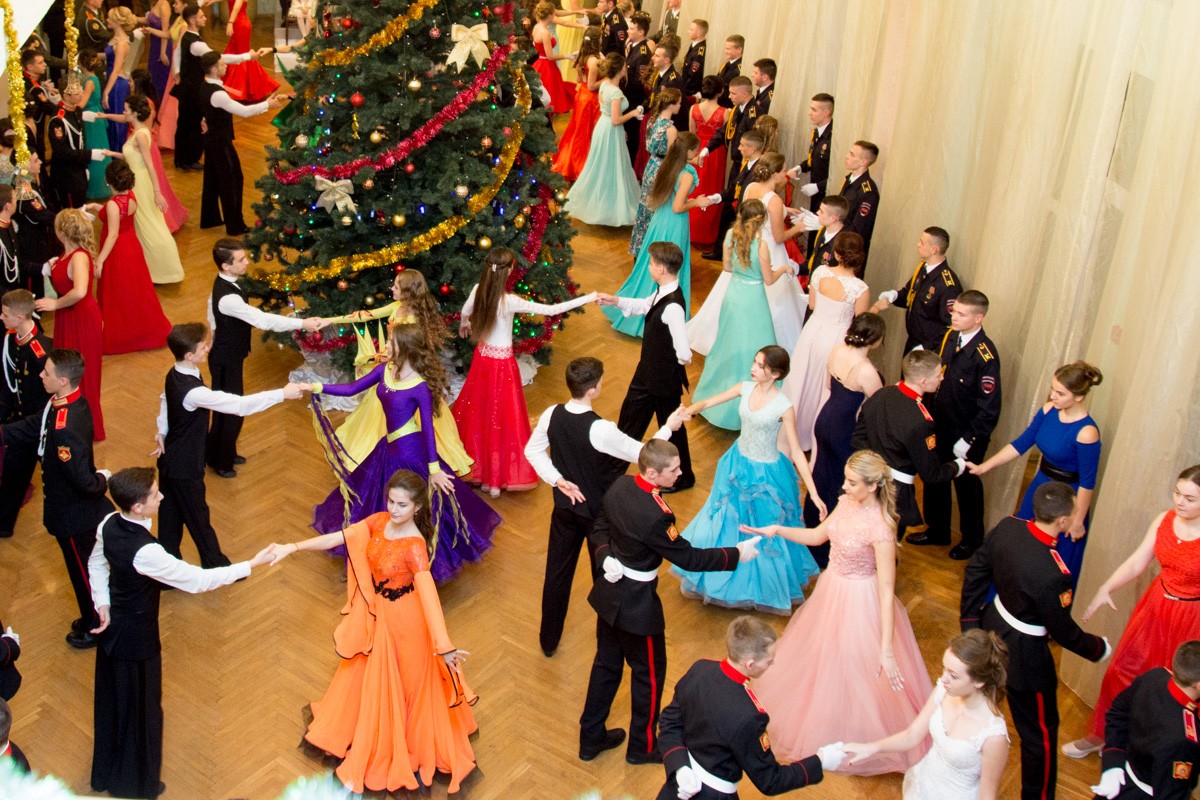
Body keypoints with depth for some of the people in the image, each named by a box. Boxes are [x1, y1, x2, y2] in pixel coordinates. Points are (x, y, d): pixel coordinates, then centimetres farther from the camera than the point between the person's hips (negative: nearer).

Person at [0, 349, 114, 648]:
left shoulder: (65, 429, -38)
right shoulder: (71, 402, -8)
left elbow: (83, 480, -35)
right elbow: (32, 428, 4)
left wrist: (102, 480, -14)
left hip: (73, 515, -9)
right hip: (84, 510, 9)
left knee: (83, 572, 15)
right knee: (87, 568, 27)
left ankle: (94, 629, 37)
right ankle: (93, 619, 47)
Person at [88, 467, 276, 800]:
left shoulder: (109, 524, -12)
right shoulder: (145, 551, -36)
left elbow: (96, 562, 7)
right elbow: (198, 580, -31)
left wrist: (102, 604, 6)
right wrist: (250, 565, -26)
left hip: (112, 627, 8)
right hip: (137, 638, -8)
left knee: (111, 702, 26)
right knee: (140, 710, 14)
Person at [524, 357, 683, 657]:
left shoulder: (552, 415, -15)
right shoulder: (600, 430, -32)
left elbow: (532, 451, -1)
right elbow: (641, 453, -20)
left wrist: (558, 480, -3)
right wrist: (668, 428, -6)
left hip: (566, 506, 5)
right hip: (599, 511, -5)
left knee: (557, 572, 19)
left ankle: (548, 639, 36)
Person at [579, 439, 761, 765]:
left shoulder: (620, 485, -7)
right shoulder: (655, 515, -32)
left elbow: (600, 527, 6)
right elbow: (688, 558, -22)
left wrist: (605, 557, -6)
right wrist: (736, 554, -14)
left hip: (609, 591, 8)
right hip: (636, 604, -8)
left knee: (607, 663, 23)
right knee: (649, 673, 15)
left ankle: (591, 737, 39)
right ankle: (643, 746, 34)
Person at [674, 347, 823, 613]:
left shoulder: (783, 407, -24)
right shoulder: (746, 388, -11)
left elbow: (796, 452, -19)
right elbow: (707, 403, -5)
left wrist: (814, 493, -22)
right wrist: (689, 410, -29)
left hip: (765, 474, -5)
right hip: (739, 463, 5)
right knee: (729, 520, 21)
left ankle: (766, 588, 37)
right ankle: (729, 572, 44)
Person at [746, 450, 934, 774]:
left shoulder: (879, 528, -32)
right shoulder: (846, 503, -9)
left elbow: (887, 591, -29)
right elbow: (817, 536, 8)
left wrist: (886, 649, -30)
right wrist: (776, 530, -5)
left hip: (860, 601, -8)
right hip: (833, 590, 8)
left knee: (855, 669, 13)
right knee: (823, 655, 27)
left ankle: (854, 739, 39)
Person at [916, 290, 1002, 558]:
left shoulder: (985, 355, -26)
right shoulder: (950, 336, -5)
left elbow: (989, 408, -22)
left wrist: (968, 440, -18)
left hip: (967, 435, -6)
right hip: (941, 426, 6)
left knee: (967, 485, 13)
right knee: (935, 478, 20)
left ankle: (972, 540, 36)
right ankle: (937, 530, 42)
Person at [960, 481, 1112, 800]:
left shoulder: (1006, 527, -17)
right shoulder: (1053, 574, -36)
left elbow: (975, 571, -2)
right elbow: (1063, 632, -20)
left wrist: (969, 621, 11)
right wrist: (1098, 649, 0)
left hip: (992, 626, 8)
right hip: (1024, 654, -8)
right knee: (1041, 732, 16)